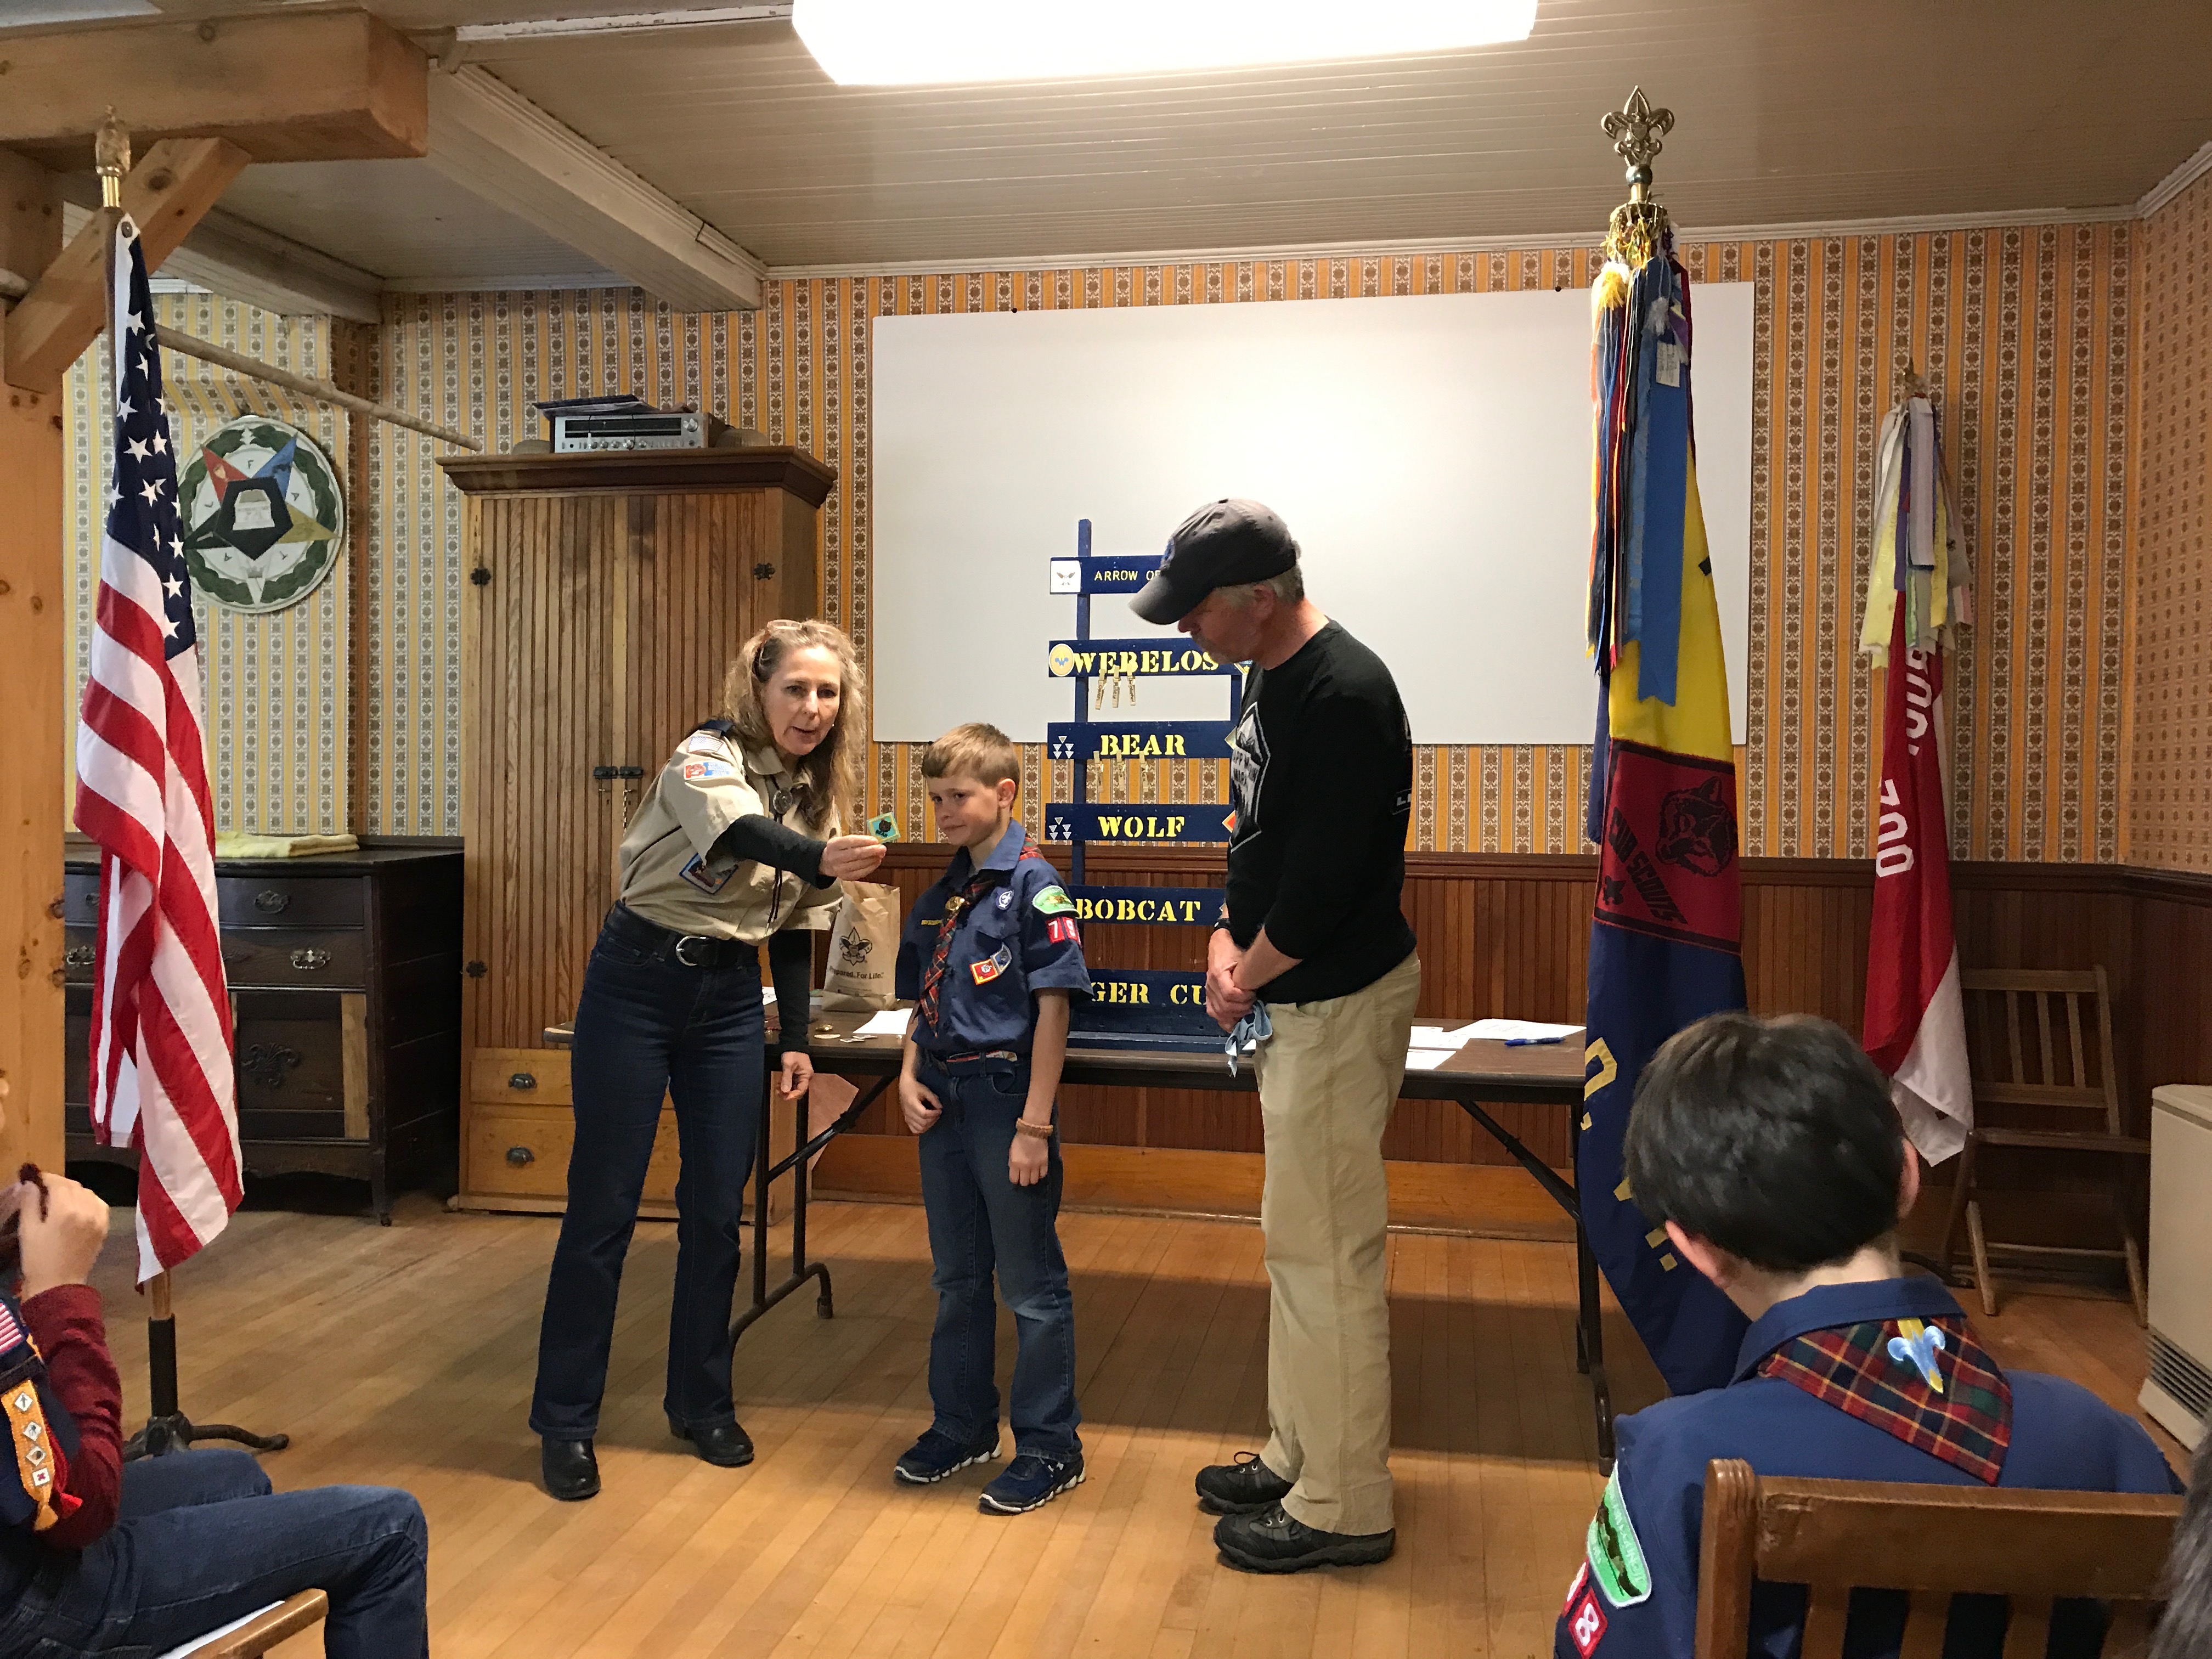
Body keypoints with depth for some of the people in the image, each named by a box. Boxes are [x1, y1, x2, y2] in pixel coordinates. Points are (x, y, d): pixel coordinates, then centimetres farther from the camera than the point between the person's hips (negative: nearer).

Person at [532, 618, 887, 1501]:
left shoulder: (818, 792, 5)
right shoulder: (709, 757, -15)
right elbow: (741, 834, -38)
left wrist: (797, 1038, 7)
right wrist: (822, 858, -58)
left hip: (729, 999, 6)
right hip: (636, 986, -5)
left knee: (716, 1212, 8)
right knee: (602, 1208, 1)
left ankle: (701, 1403, 26)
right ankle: (565, 1422, 16)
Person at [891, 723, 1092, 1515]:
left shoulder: (1033, 884, -11)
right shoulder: (940, 895, 10)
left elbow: (1052, 1009, -14)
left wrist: (1034, 1126, -16)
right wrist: (909, 1079, 0)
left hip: (1006, 1098, -7)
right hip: (944, 1102, 7)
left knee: (1032, 1286, 5)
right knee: (957, 1278, 18)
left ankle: (1049, 1448, 18)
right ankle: (962, 1427, 34)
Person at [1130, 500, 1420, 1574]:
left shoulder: (1344, 696, -22)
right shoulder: (1272, 679, 10)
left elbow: (1323, 877, -24)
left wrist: (1250, 972, -10)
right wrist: (1227, 938, 4)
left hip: (1340, 1002, -10)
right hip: (1295, 999, 10)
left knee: (1328, 1250, -2)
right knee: (1300, 1237, 18)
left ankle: (1343, 1508, 13)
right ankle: (1300, 1457, 33)